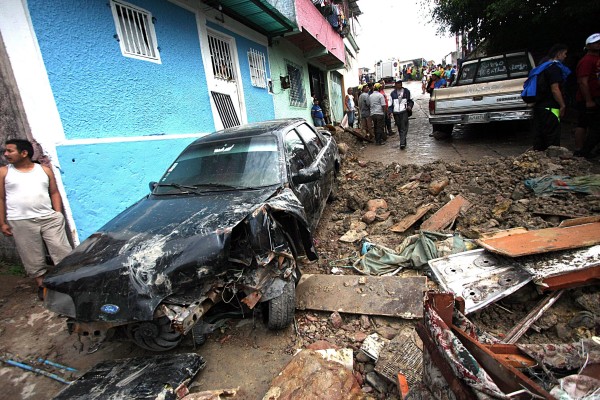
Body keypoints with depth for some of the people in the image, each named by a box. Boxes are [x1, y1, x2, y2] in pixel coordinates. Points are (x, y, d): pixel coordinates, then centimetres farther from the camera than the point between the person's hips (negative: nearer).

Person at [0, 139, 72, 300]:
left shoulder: (44, 170, 7)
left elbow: (54, 193, 8)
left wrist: (58, 214, -1)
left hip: (49, 218, 0)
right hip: (21, 222, 0)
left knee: (62, 251, 0)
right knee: (32, 257, 7)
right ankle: (42, 285, 22)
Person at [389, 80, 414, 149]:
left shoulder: (406, 91, 11)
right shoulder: (393, 93, 13)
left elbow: (411, 100, 15)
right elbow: (390, 103, 13)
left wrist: (409, 106, -6)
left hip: (404, 112, -2)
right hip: (396, 113, 2)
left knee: (404, 128, -12)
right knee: (399, 128, 8)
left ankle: (402, 143, -20)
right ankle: (403, 142, 19)